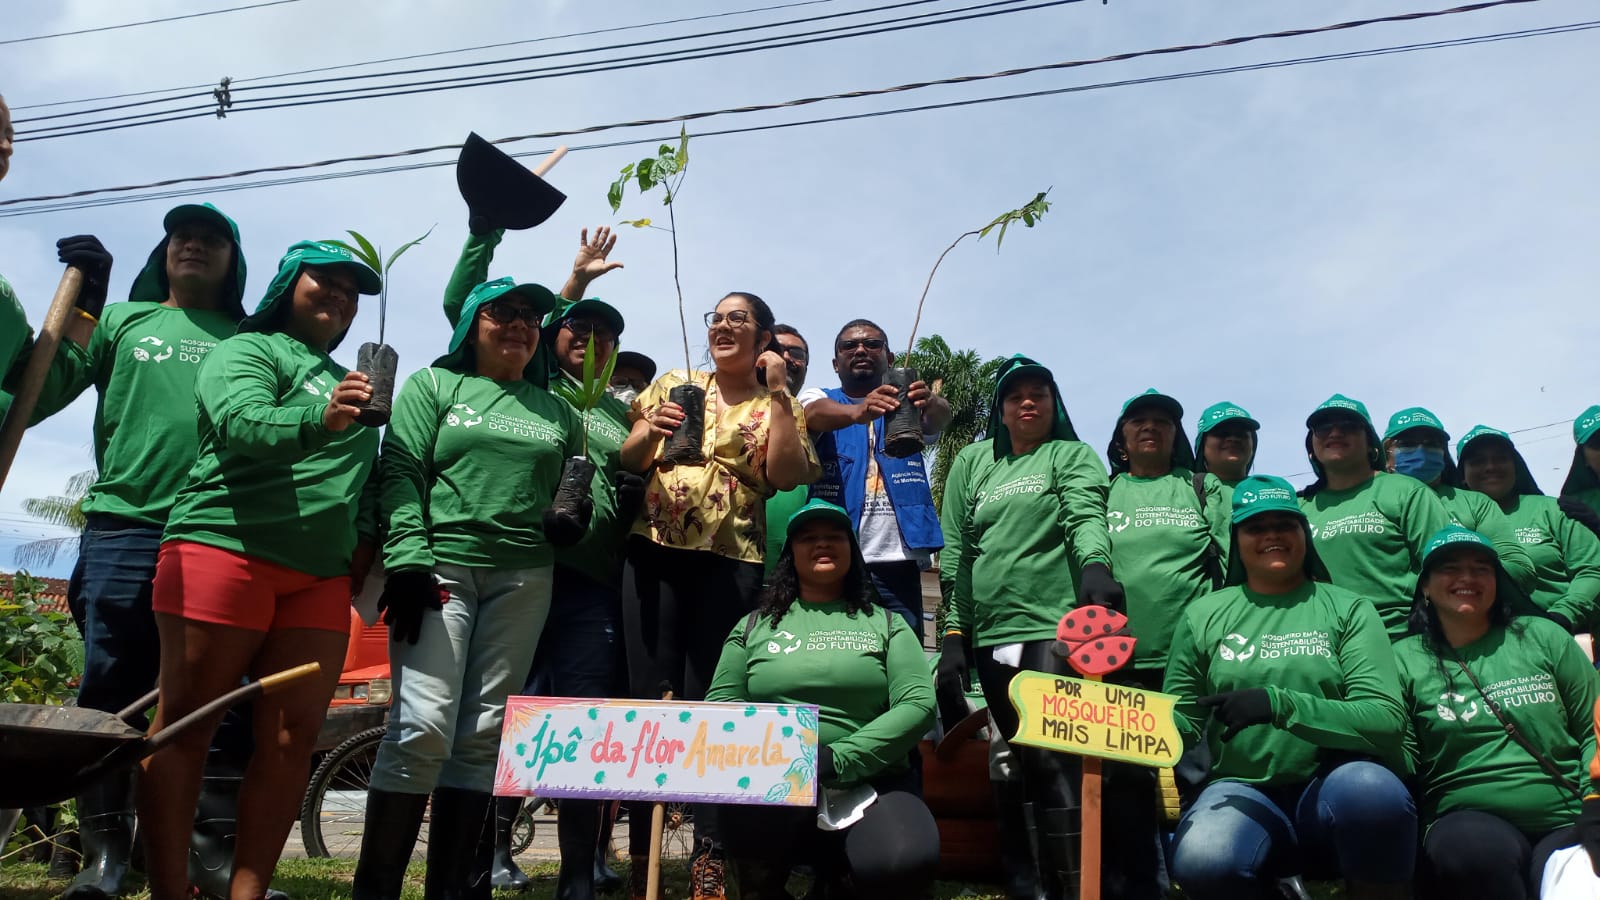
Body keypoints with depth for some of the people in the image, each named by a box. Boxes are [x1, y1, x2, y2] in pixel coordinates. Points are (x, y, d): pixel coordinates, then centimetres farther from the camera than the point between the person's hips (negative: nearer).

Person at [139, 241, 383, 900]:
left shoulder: (345, 383, 26)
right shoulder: (247, 350, 3)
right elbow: (243, 423, -18)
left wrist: (365, 541, 9)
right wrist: (318, 419, -36)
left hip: (320, 575, 7)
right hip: (225, 549, -6)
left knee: (292, 737, 0)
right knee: (185, 725, -3)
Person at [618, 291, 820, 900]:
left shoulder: (777, 406, 8)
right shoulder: (672, 385, 14)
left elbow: (787, 476, -9)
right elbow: (625, 460, 9)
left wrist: (778, 391, -9)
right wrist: (650, 432, -12)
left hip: (731, 562, -2)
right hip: (654, 552, 2)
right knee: (649, 695, 1)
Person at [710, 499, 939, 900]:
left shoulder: (885, 623, 13)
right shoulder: (754, 626, 16)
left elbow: (918, 704, -1)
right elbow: (720, 706, 8)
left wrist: (839, 760, -14)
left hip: (865, 780, 0)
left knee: (905, 863, -31)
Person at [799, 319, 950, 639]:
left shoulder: (905, 404, 15)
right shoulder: (819, 398, 11)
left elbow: (941, 417, -8)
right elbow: (819, 414, -13)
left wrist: (931, 403, -33)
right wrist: (857, 412, -36)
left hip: (897, 565, 1)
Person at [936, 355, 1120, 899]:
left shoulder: (1072, 456, 6)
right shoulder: (973, 462, 15)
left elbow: (1086, 517, -13)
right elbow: (955, 552, 12)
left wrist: (1095, 566, -35)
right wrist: (954, 635, 6)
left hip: (1054, 628, -4)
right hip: (990, 635, 4)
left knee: (1054, 760, -11)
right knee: (1017, 759, 9)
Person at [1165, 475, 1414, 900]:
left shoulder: (1348, 609, 3)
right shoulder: (1204, 615, 7)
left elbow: (1386, 720, -9)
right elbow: (1181, 722, 11)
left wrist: (1279, 704, -23)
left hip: (1332, 787, 0)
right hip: (1243, 790, 1)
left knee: (1371, 787, -35)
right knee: (1202, 862, -32)